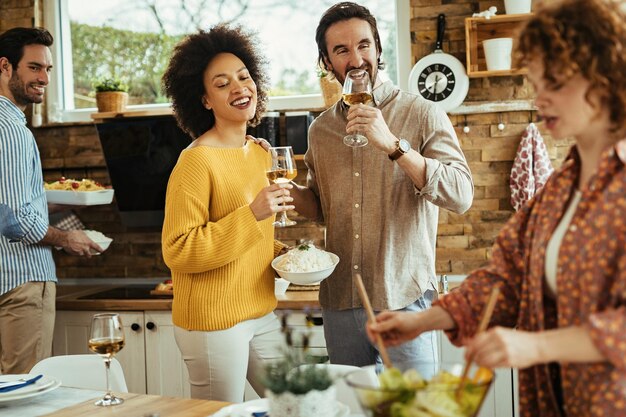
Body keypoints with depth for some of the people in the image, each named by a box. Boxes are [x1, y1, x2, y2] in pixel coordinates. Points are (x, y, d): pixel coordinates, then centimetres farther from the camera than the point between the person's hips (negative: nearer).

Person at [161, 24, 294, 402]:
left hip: (262, 315, 8)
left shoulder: (261, 154, 9)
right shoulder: (197, 161, -15)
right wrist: (251, 215, -24)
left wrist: (281, 253, 3)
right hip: (213, 323, -7)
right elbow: (178, 251, -19)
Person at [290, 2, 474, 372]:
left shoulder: (422, 115, -6)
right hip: (340, 304, 5)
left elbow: (461, 196, -18)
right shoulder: (321, 129, 9)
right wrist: (290, 193, 1)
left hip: (405, 300, -4)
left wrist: (392, 145, -25)